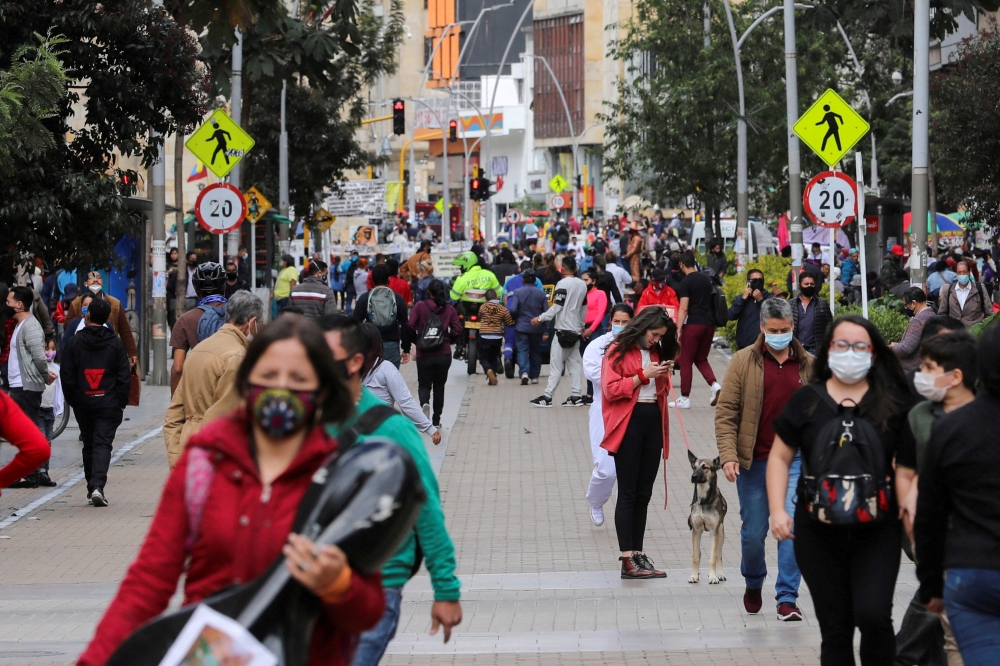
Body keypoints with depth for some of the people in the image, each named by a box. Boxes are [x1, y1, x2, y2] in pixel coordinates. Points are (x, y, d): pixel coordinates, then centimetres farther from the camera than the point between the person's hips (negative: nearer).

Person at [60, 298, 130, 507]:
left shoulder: (74, 342, -1)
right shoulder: (116, 343, -2)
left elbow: (67, 376, 0)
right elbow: (124, 376, -2)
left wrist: (72, 400, 10)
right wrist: (122, 402, 6)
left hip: (83, 403, 1)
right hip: (109, 403, -1)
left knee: (88, 444, 14)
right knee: (103, 444, -4)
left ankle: (92, 488, 16)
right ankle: (98, 486, -22)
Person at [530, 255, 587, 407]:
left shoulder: (563, 283, -12)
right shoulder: (582, 284, 10)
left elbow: (557, 307, -16)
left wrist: (540, 319, -12)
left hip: (563, 329, -7)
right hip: (576, 330, 7)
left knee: (556, 364, -6)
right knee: (574, 363, 8)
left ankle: (547, 396, -7)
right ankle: (575, 396, 4)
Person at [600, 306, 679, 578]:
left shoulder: (657, 352, 15)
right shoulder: (618, 351, -5)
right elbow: (611, 390, -14)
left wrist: (664, 375, 3)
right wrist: (643, 375, -16)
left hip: (653, 422, 7)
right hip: (628, 423, -7)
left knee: (643, 494, 8)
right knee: (628, 493, -6)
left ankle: (638, 554, 13)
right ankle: (627, 560, -7)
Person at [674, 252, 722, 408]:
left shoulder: (685, 283, -9)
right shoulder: (706, 279, 11)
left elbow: (684, 309, -14)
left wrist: (678, 329, -14)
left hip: (693, 325, -6)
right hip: (709, 324, 6)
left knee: (686, 361, 3)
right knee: (701, 359, 18)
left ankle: (685, 398, 5)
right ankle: (714, 385, -5)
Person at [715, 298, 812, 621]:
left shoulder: (808, 365, 6)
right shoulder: (743, 362, -1)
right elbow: (726, 412, -3)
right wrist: (728, 455, -13)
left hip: (795, 459, 1)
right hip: (754, 461, -1)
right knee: (753, 531, 8)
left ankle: (787, 598, -3)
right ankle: (753, 584, 34)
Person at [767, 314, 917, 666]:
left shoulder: (892, 405, 2)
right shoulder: (806, 400, 4)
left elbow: (905, 469, 1)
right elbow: (780, 456, 7)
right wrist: (778, 511, -5)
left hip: (877, 532, -1)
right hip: (819, 532, 1)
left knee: (873, 614, -19)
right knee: (835, 627, 6)